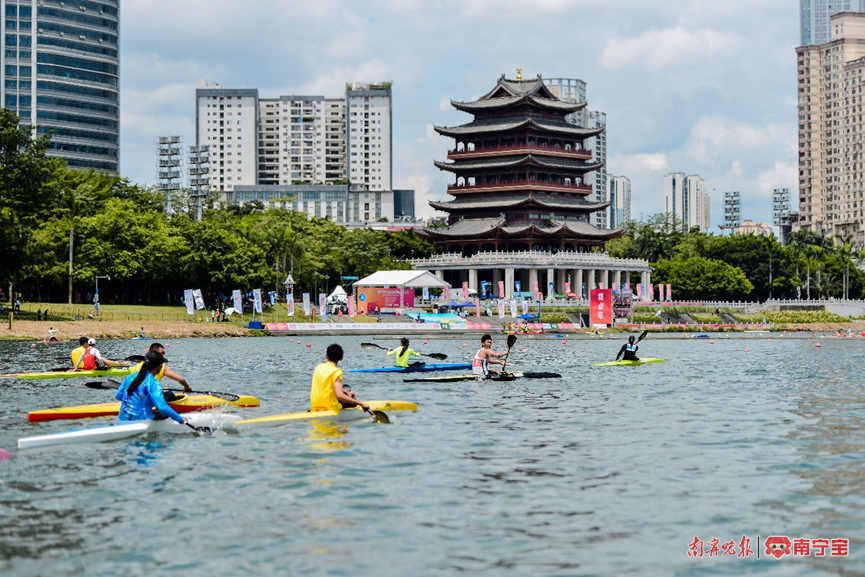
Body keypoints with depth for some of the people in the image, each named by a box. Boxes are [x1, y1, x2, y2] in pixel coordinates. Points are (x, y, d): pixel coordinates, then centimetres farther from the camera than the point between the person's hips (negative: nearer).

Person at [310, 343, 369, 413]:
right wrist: (361, 403, -24)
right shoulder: (336, 372, -15)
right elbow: (339, 395, -27)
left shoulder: (318, 368, 6)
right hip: (330, 407, -7)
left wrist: (346, 392, 25)